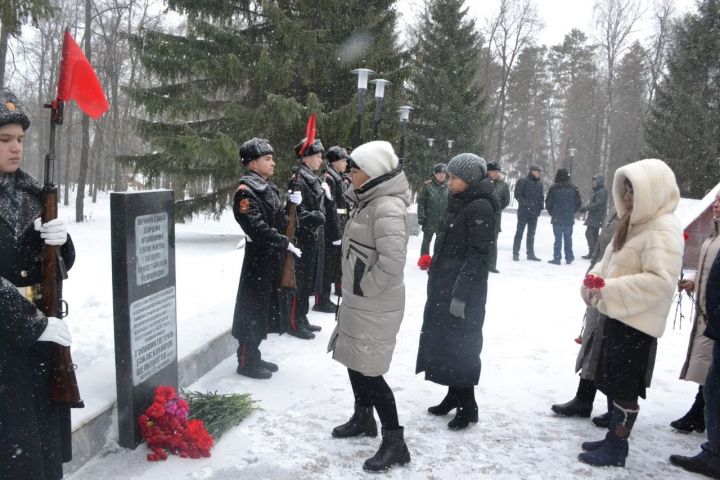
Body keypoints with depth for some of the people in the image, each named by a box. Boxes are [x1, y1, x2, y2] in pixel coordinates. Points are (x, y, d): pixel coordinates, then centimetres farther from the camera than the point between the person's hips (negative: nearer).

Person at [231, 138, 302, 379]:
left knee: (266, 308, 16)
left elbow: (280, 221, 17)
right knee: (252, 309, 0)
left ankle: (254, 356, 28)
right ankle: (246, 362, 11)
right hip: (258, 259, -9)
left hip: (273, 258, 9)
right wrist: (286, 243, -21)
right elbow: (257, 228, -25)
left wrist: (292, 205, 0)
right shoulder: (246, 191, -15)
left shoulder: (268, 187, 14)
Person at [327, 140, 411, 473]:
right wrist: (352, 290, 14)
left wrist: (364, 288, -18)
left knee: (369, 371, -4)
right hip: (358, 300, 10)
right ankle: (363, 419, 40)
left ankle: (395, 443, 9)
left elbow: (391, 262, -30)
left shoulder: (388, 207, -22)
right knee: (354, 361, 21)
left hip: (375, 305, -10)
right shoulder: (368, 201, 10)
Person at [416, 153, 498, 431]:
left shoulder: (481, 207, -15)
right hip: (444, 287, 9)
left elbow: (478, 255, -19)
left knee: (460, 346, -1)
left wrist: (460, 293, -22)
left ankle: (467, 406, 12)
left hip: (464, 292, -9)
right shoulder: (458, 203, 13)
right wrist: (435, 274, 17)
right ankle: (454, 395, 29)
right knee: (443, 341, 15)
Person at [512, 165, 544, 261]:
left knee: (531, 234, 11)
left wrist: (540, 206, 3)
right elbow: (517, 195, -11)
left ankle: (530, 253, 18)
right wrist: (526, 203, -19)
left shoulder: (539, 183, 11)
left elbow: (541, 196, 18)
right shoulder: (523, 181, -8)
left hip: (534, 213, 6)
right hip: (523, 211, -6)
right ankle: (515, 253, 4)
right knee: (519, 232, 0)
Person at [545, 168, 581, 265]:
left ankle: (557, 258, 2)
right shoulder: (573, 188, 0)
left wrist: (552, 213, 12)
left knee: (558, 238, 2)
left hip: (557, 218, -3)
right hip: (569, 218, 3)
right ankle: (569, 258, 19)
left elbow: (548, 203, -5)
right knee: (568, 238, 12)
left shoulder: (554, 188, -10)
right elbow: (578, 202, 5)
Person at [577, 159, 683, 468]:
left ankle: (617, 449, 14)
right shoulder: (635, 222, 11)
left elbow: (661, 281, -28)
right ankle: (613, 438, 31)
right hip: (617, 315, 9)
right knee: (612, 382, 17)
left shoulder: (663, 229, -18)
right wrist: (594, 280, -2)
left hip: (636, 322, -9)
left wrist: (608, 290, -27)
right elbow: (611, 260, 18)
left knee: (624, 387, 1)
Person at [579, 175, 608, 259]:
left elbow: (598, 204, -21)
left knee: (589, 233, -13)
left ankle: (592, 253, -13)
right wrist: (584, 208, 8)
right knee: (594, 234, 13)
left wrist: (585, 208, -21)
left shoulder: (602, 192, -13)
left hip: (596, 217, -10)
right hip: (594, 217, 10)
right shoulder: (596, 191, 17)